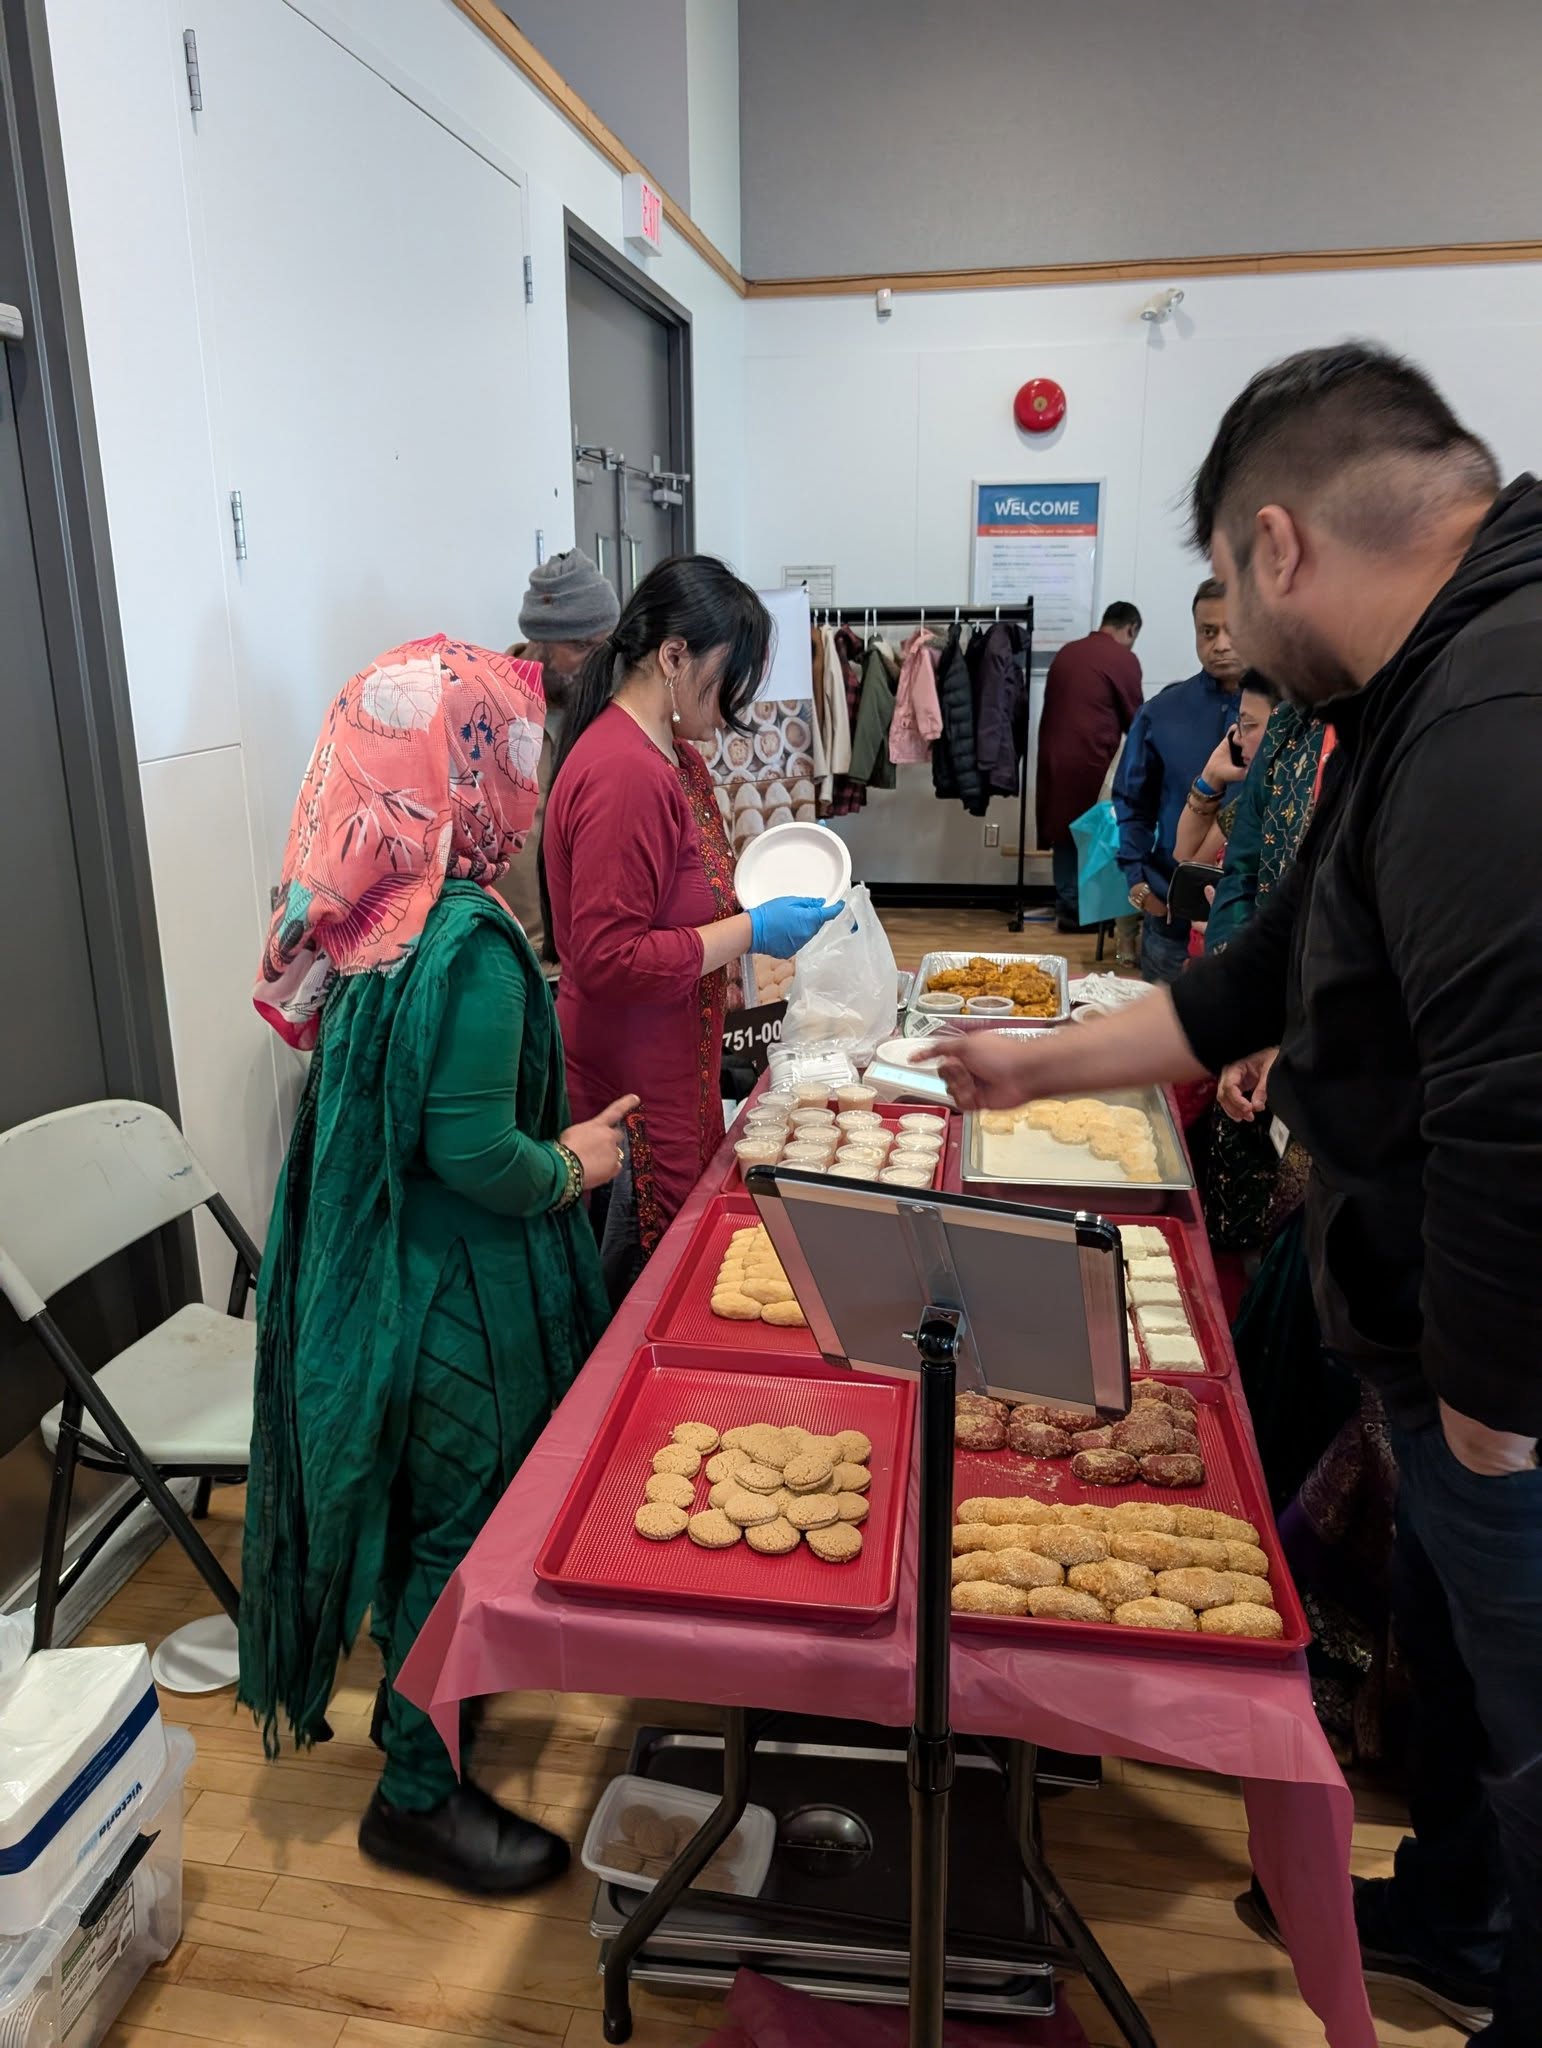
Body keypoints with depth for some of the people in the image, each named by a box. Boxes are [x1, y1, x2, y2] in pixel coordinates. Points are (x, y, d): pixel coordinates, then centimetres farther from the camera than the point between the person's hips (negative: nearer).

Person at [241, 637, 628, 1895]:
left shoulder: (367, 915, 1)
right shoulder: (467, 943, -27)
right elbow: (471, 1152, -28)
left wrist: (557, 1138, 11)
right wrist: (575, 1169, -9)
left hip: (376, 1269, 9)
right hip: (462, 1299, -9)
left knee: (418, 1512, 27)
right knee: (464, 1524, 10)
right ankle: (419, 1794, 30)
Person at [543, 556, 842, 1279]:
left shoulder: (672, 753, 10)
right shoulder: (623, 773, -23)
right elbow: (609, 961, -25)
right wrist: (750, 932, -19)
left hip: (674, 1072, 10)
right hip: (634, 1093, -10)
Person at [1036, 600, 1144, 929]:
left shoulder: (1067, 652, 14)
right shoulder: (1123, 659, -5)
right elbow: (1134, 717, 2)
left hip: (1054, 753, 6)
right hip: (1088, 758, -6)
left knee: (1064, 829, 12)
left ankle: (1066, 904, 17)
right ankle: (1077, 909, 7)